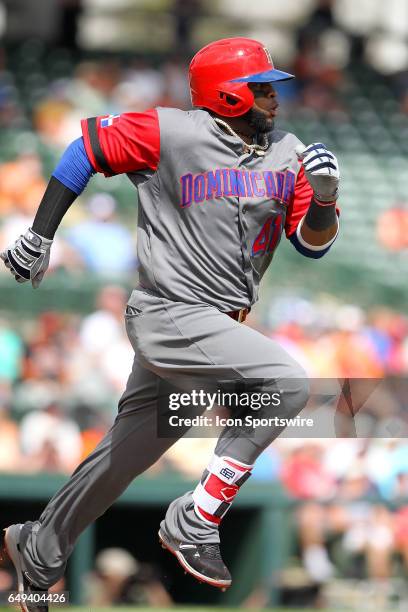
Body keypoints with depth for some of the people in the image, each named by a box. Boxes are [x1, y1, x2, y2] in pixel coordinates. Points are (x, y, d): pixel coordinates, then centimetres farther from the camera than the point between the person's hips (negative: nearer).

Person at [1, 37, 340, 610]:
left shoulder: (288, 156, 7)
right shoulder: (170, 134, -11)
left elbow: (314, 243, 8)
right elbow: (88, 145, -1)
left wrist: (324, 197, -14)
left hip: (218, 327, 7)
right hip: (169, 319, -7)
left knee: (127, 454, 17)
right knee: (287, 381, -24)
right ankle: (196, 521, -16)